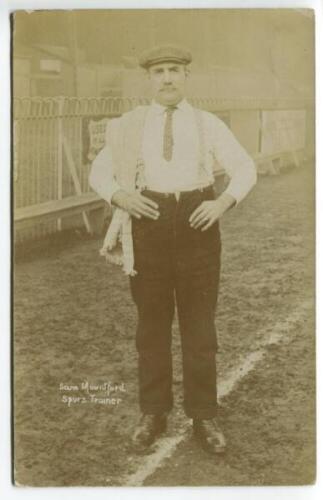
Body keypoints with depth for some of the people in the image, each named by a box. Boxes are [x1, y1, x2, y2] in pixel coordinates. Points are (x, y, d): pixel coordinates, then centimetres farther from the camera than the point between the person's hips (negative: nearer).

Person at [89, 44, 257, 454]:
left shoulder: (209, 125, 5)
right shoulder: (128, 126, 6)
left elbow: (245, 170, 5)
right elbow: (99, 173, 8)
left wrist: (224, 202, -14)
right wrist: (119, 195, -14)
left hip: (197, 225, 0)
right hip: (148, 225, 1)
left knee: (199, 325, 3)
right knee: (152, 323, 8)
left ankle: (204, 417, 17)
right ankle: (153, 413, 22)